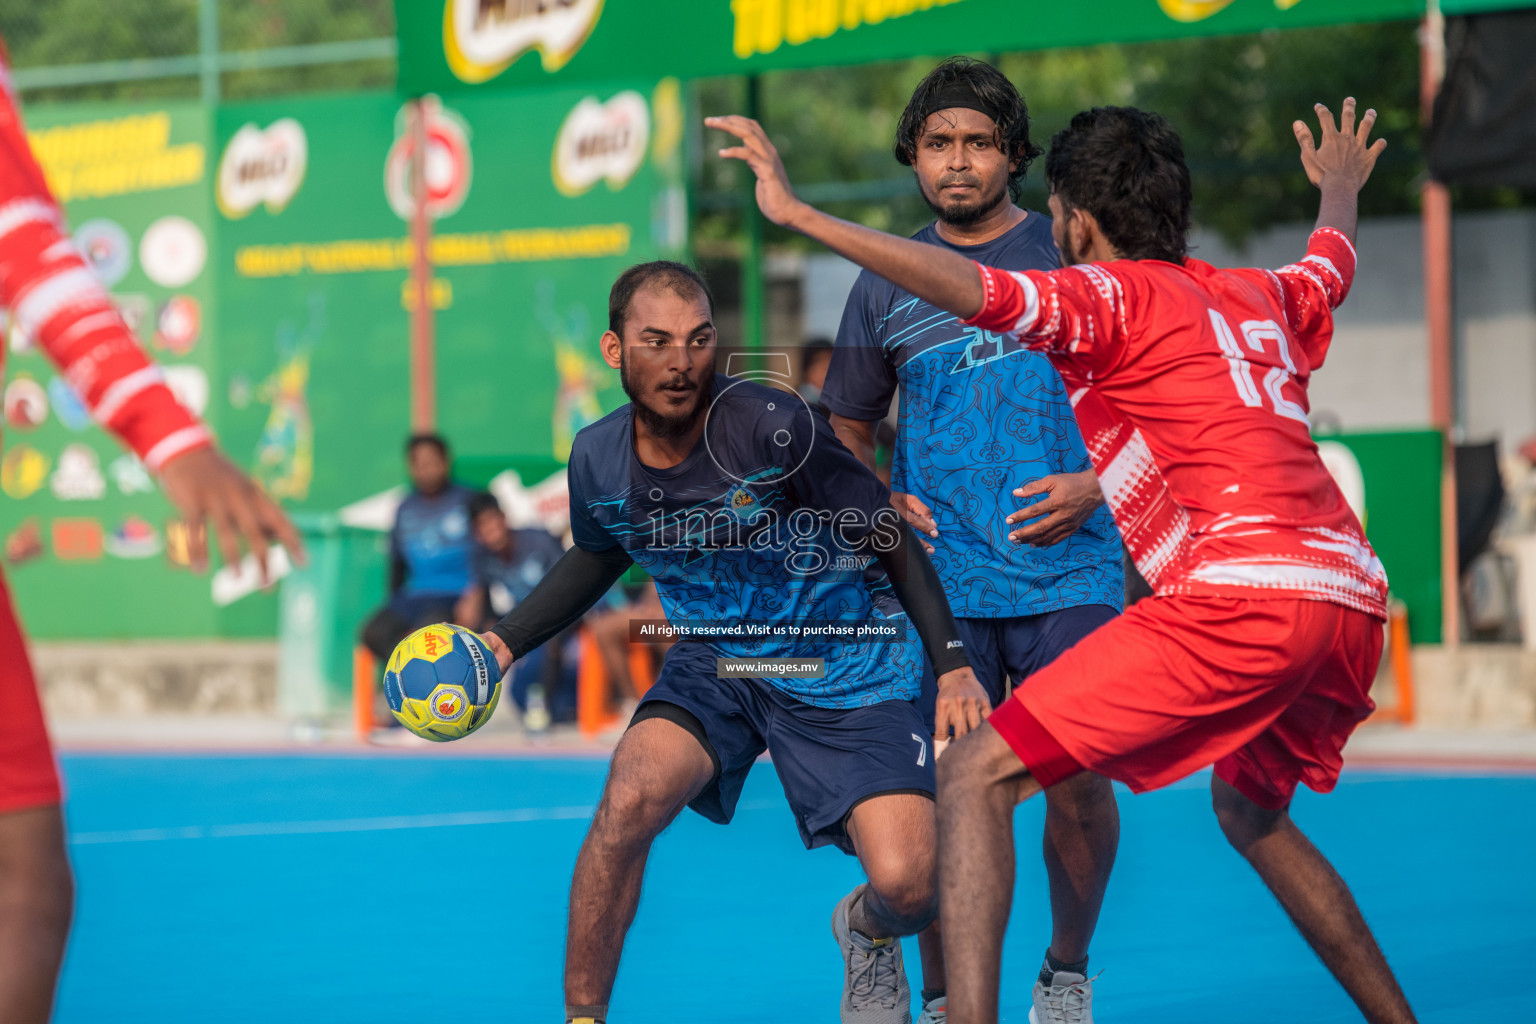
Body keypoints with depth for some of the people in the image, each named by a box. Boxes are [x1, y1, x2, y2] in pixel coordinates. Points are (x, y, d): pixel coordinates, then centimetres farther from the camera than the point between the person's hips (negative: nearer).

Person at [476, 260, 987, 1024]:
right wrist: (506, 640, 8)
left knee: (908, 887, -18)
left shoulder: (772, 427, -23)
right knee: (629, 800, -28)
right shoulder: (599, 459, -7)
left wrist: (952, 660, -12)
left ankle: (866, 932, 23)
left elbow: (890, 539, -11)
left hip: (843, 668, -3)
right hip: (714, 666, 3)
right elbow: (597, 557, 17)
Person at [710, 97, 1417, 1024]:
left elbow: (976, 292, -15)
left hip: (1237, 598, -8)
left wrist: (798, 214, -12)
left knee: (975, 778, -6)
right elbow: (1334, 264, 48)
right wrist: (1342, 191, 70)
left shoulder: (1116, 294, 3)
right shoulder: (1258, 296, 24)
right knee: (1251, 812, 35)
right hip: (1357, 601, 8)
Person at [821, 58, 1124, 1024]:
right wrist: (880, 504, 3)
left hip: (1068, 570, -2)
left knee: (1077, 781, -9)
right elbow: (850, 429, 22)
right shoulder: (886, 284, 11)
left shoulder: (1073, 254, 4)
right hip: (940, 576, 2)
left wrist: (1097, 486, -9)